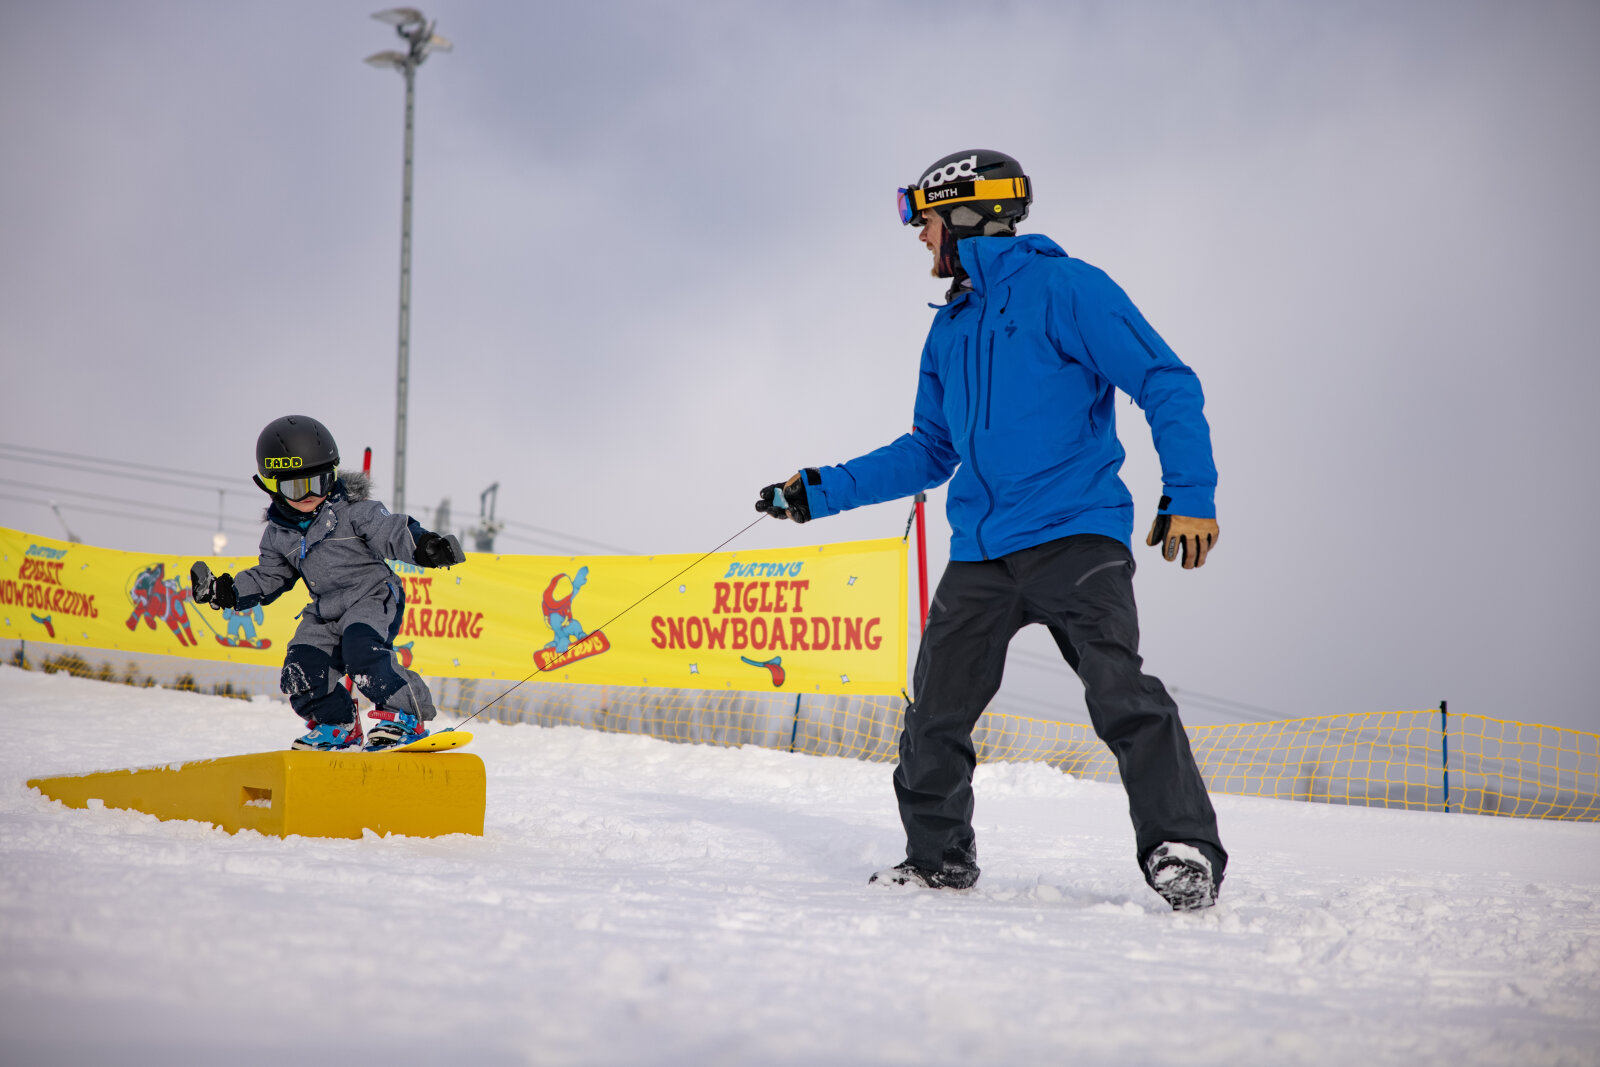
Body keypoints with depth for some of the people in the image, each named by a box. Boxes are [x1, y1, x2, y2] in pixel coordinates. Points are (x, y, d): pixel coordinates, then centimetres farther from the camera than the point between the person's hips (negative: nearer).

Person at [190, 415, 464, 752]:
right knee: (302, 671, -7)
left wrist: (424, 545, -37)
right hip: (325, 612, 6)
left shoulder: (353, 510, -9)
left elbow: (393, 534, -17)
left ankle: (405, 715, -21)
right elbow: (269, 577, 21)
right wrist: (228, 591, 10)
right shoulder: (278, 533, 8)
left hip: (373, 598, -6)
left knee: (362, 650, -31)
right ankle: (337, 726, 15)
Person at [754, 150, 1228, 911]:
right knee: (934, 717, 5)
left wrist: (1189, 496, -15)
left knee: (1119, 692, -22)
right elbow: (930, 452, 28)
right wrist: (823, 492, 22)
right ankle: (937, 859, 23)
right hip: (980, 554, 7)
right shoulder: (950, 329, 19)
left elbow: (1165, 383, -7)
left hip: (1074, 534, -7)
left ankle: (1183, 853, -16)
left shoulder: (1062, 289, -4)